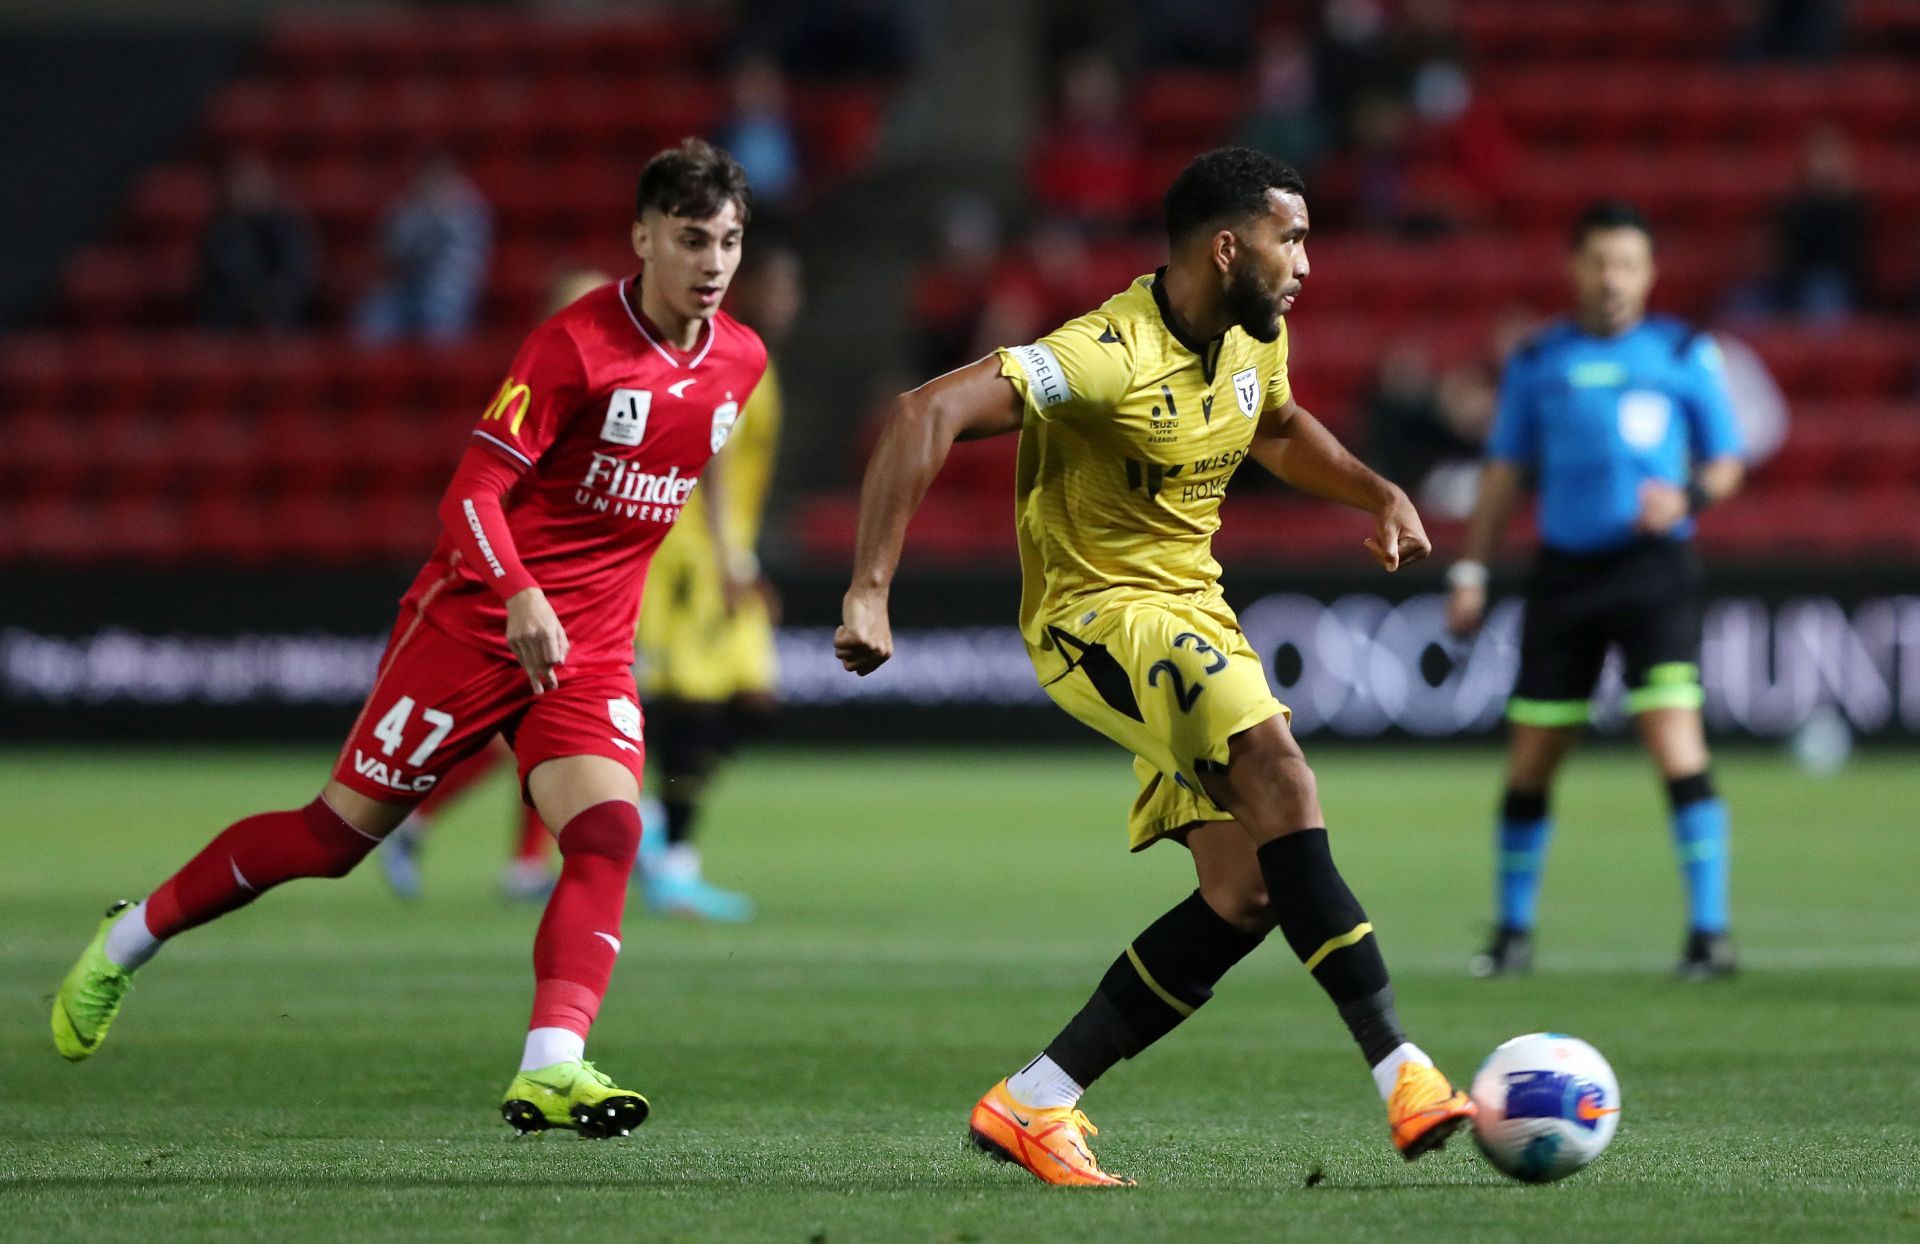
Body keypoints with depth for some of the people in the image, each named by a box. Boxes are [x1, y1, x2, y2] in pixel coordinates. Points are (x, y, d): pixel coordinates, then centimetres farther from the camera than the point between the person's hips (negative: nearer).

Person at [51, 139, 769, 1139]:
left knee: (607, 830, -21)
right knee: (341, 831, 3)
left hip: (591, 646, 5)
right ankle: (127, 940, 22)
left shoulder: (741, 361, 4)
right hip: (475, 619, -5)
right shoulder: (575, 344, -17)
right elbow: (474, 491, -20)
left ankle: (551, 1068, -29)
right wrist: (521, 596, -37)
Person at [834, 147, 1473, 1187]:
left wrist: (1377, 494, 11)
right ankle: (1401, 1073, -33)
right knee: (1276, 765, -31)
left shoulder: (1255, 337, 3)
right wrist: (870, 593, -37)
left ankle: (1031, 1104, 6)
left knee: (1245, 894, -2)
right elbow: (926, 415, -32)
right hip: (1096, 611, -9)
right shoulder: (1110, 354, -24)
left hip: (1192, 614, 9)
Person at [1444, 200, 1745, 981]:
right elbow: (1505, 470, 14)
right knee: (1531, 762, 4)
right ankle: (1513, 931, 20)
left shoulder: (1684, 354, 3)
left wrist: (1688, 494, -14)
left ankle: (1710, 932, -13)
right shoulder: (1537, 362, 8)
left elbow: (1725, 462, 7)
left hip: (1652, 565, -2)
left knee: (1676, 742, -15)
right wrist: (1471, 571, 9)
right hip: (1563, 569, 3)